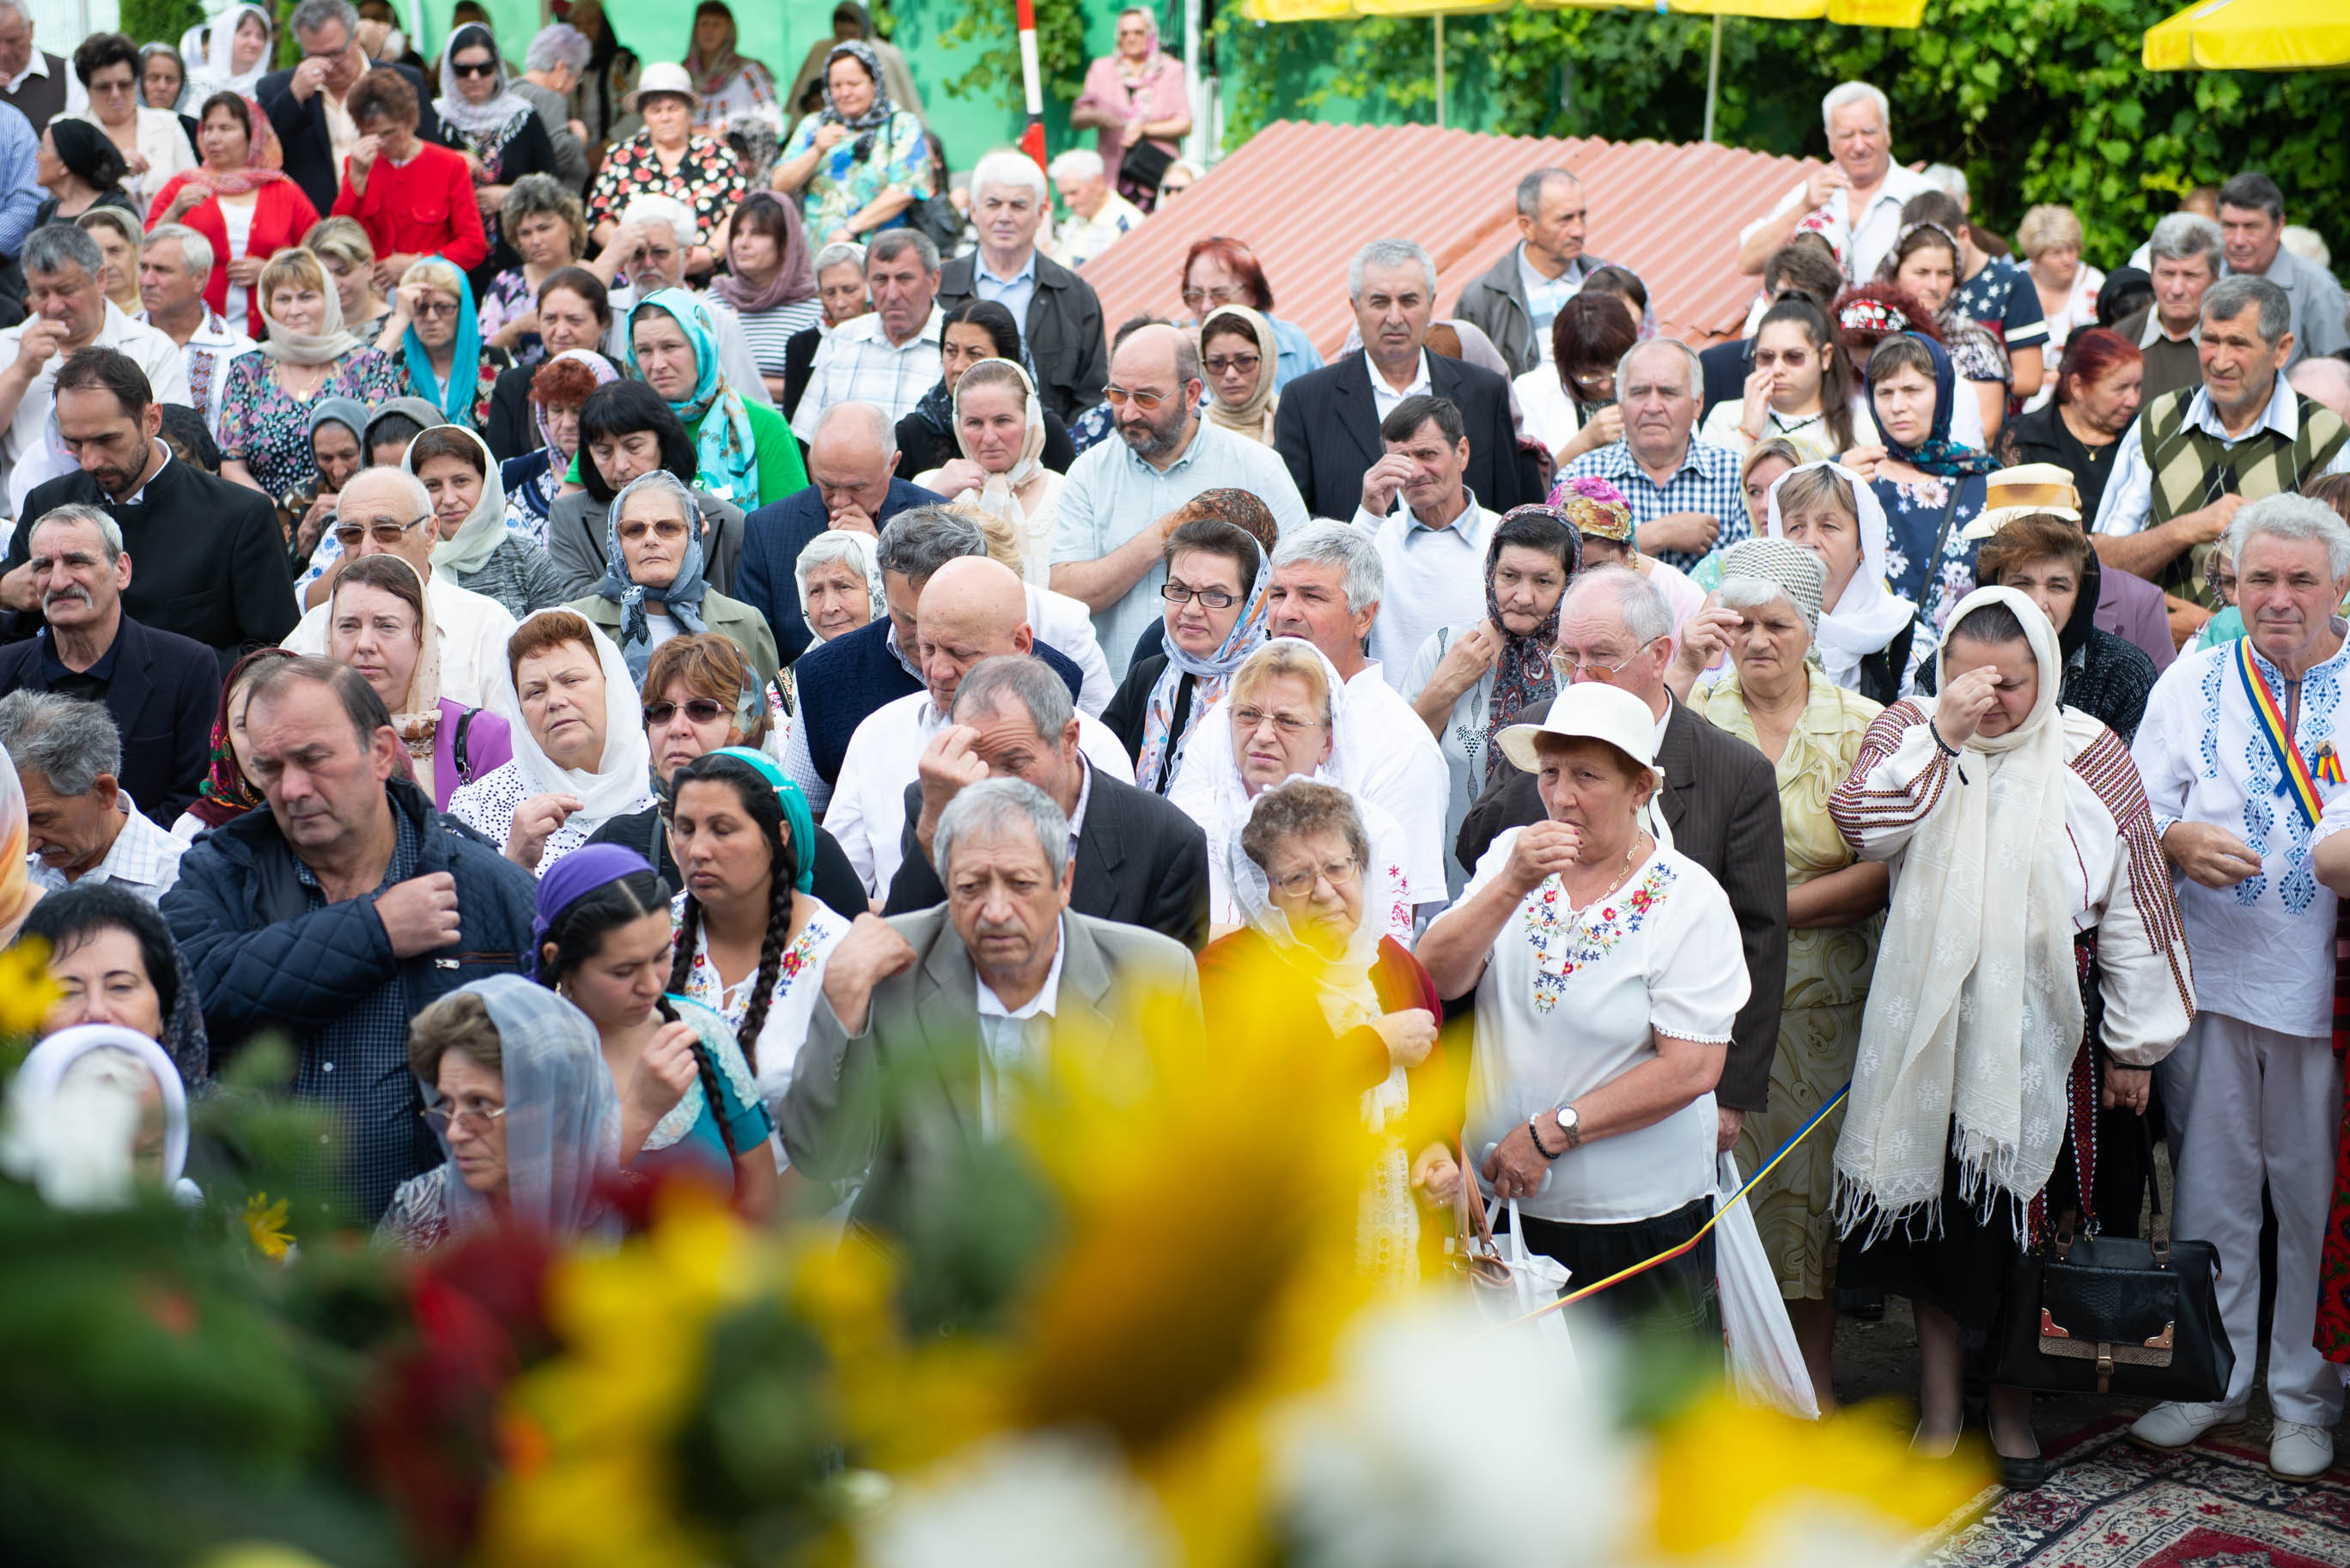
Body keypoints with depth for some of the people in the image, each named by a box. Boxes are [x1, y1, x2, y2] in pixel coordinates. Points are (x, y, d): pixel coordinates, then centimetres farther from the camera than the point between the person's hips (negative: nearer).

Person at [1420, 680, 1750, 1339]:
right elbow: (1435, 978, -8)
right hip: (1504, 1202, 4)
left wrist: (1551, 1131, -17)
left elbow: (1692, 1068, -16)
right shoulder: (1511, 855, 3)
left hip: (1639, 1213, -3)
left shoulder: (1689, 900, -9)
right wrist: (1513, 886, -22)